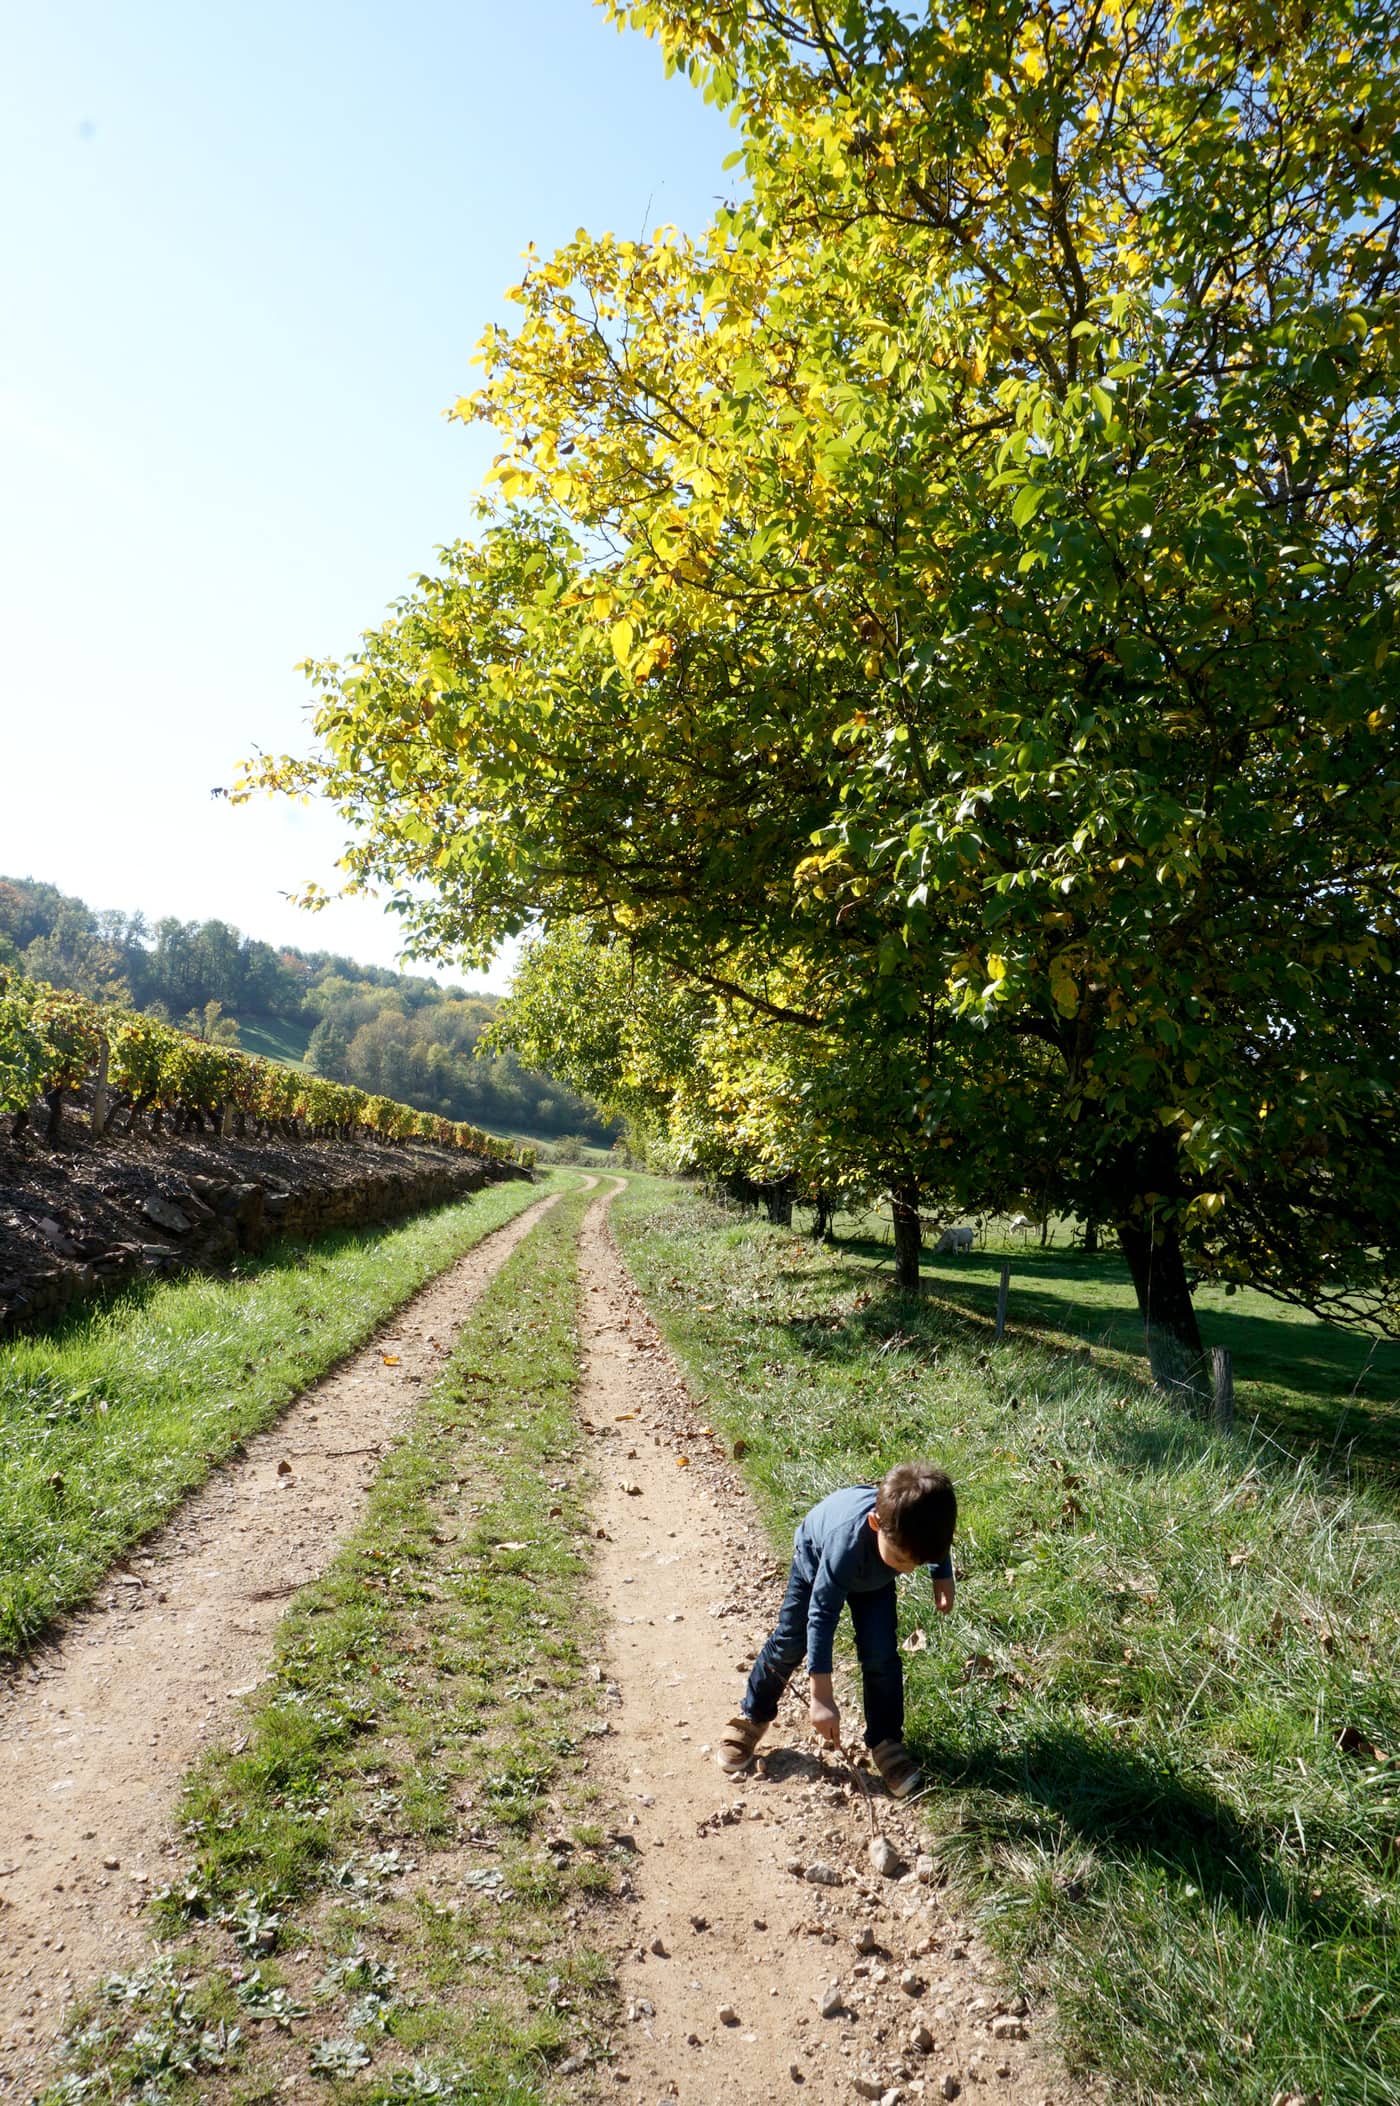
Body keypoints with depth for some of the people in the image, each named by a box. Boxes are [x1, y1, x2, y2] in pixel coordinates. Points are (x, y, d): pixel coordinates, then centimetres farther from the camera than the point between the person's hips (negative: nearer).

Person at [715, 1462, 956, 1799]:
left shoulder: (915, 1525, -38)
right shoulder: (849, 1538, -49)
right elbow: (822, 1615, -42)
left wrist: (943, 1577, -10)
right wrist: (820, 1696, -41)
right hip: (817, 1558, -3)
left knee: (881, 1654, -9)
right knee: (789, 1644, 5)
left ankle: (885, 1742, 12)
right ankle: (752, 1717, 29)